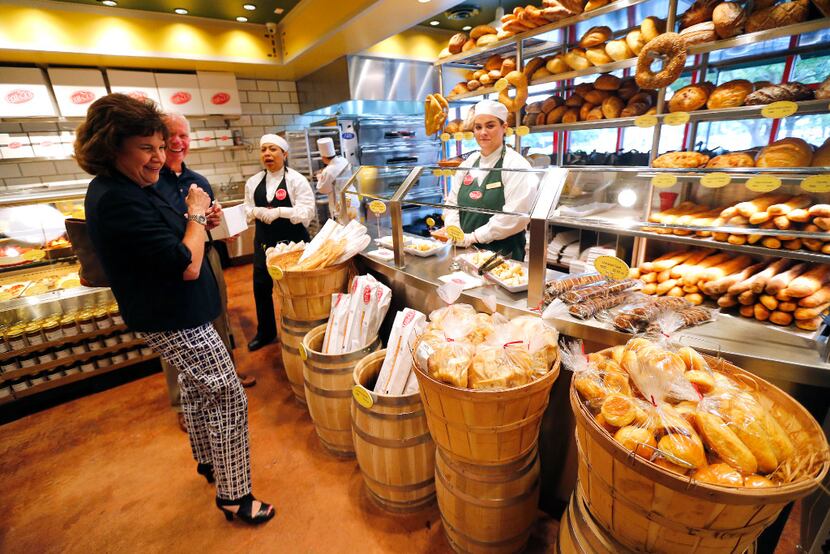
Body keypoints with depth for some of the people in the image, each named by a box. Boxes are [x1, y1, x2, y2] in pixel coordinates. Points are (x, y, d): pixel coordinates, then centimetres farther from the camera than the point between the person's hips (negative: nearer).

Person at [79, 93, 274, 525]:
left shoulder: (125, 189, 7)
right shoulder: (118, 200, -25)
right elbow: (186, 266, -27)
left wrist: (199, 222, -1)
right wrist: (196, 215, -13)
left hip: (171, 316, 11)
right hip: (176, 323, -11)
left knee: (196, 390, 25)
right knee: (228, 400, -1)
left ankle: (207, 461, 46)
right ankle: (233, 496, 15)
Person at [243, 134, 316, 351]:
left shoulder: (296, 180, -7)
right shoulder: (253, 182, 7)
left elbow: (307, 212, -16)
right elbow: (248, 211, 7)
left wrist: (279, 212, -25)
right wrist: (258, 212, -15)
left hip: (293, 241, -4)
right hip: (264, 241, 5)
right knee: (261, 286, 10)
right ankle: (265, 332, 29)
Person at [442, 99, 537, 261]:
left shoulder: (516, 165, -10)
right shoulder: (468, 163, 7)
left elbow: (516, 215, -20)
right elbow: (452, 202, 8)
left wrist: (473, 237, -18)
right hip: (465, 250, 5)